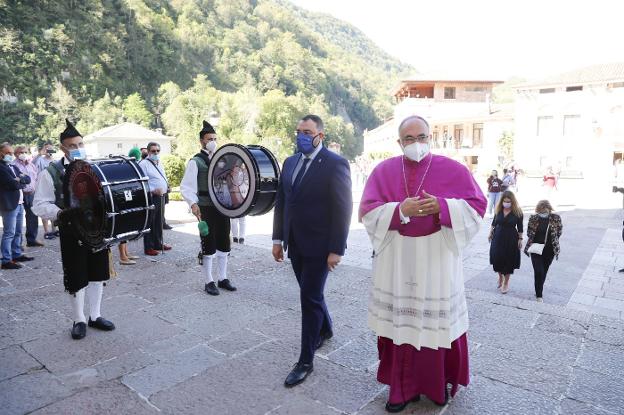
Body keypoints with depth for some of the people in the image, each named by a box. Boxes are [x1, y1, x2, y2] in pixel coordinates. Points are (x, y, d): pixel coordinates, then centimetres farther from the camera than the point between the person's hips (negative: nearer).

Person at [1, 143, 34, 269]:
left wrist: (20, 179, -10)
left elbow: (28, 179, 9)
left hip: (19, 203, 9)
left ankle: (17, 254, 26)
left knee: (18, 232, 16)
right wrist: (22, 184, -1)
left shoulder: (13, 167, 17)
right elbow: (13, 184, -19)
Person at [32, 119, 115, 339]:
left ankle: (95, 316, 30)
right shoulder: (51, 173, -7)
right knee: (76, 279, 7)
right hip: (72, 233, -3)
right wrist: (61, 214, -26)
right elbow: (39, 205, -8)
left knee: (97, 274, 13)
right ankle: (79, 320, 26)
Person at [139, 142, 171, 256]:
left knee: (159, 222, 16)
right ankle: (148, 247, 5)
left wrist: (166, 185, 14)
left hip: (161, 196, 9)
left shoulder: (159, 163, 18)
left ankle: (158, 243, 28)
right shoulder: (144, 164, -10)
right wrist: (153, 190, -25)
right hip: (151, 197, -9)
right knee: (150, 223, -2)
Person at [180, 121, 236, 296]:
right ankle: (209, 282, 15)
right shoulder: (196, 162, -6)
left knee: (224, 245, 12)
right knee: (208, 246, 2)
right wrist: (193, 203, -25)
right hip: (206, 209, -5)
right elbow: (186, 187, -11)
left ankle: (222, 278, 25)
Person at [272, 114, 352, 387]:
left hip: (319, 245, -6)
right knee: (311, 292, 19)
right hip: (295, 243, 6)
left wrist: (336, 249, -16)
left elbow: (343, 208, -14)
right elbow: (281, 202, 12)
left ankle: (305, 361, 13)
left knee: (310, 298, -1)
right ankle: (325, 329, 45)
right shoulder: (290, 162, 9)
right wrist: (278, 239, 9)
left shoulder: (335, 164, -11)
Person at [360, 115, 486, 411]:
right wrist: (400, 210, -18)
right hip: (396, 260, 1)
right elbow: (367, 211, -2)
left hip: (438, 258, -1)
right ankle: (402, 386, 22)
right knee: (399, 321, 7)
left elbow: (477, 205, -1)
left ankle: (439, 382, 31)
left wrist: (442, 207, -17)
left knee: (437, 321, 8)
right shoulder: (383, 171, 4)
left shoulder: (453, 169, 1)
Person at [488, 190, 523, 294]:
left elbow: (520, 227, -4)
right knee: (497, 258, 4)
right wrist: (490, 233, 11)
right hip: (498, 237, 2)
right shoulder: (498, 210, -5)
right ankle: (500, 277, 33)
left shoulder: (517, 212, -11)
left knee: (508, 260, 6)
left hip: (511, 239, -2)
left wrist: (520, 239, -4)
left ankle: (506, 283, 24)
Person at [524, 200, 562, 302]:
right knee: (538, 271, -8)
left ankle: (539, 290, 36)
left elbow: (559, 231, 8)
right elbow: (529, 233, 6)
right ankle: (539, 295, 2)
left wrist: (554, 241, 8)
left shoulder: (556, 218, -7)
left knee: (544, 271, 14)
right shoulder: (533, 218, -7)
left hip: (549, 250, 1)